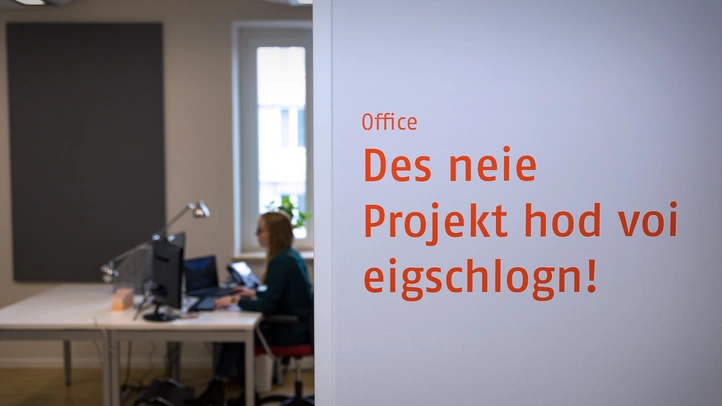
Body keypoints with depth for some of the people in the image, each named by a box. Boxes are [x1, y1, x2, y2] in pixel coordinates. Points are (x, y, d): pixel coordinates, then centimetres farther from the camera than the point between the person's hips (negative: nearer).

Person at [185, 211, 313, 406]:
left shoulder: (280, 262, -22)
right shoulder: (290, 255, 8)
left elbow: (267, 306, -25)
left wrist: (235, 300, -15)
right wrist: (255, 292, 13)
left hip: (290, 330, -9)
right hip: (295, 324, 9)